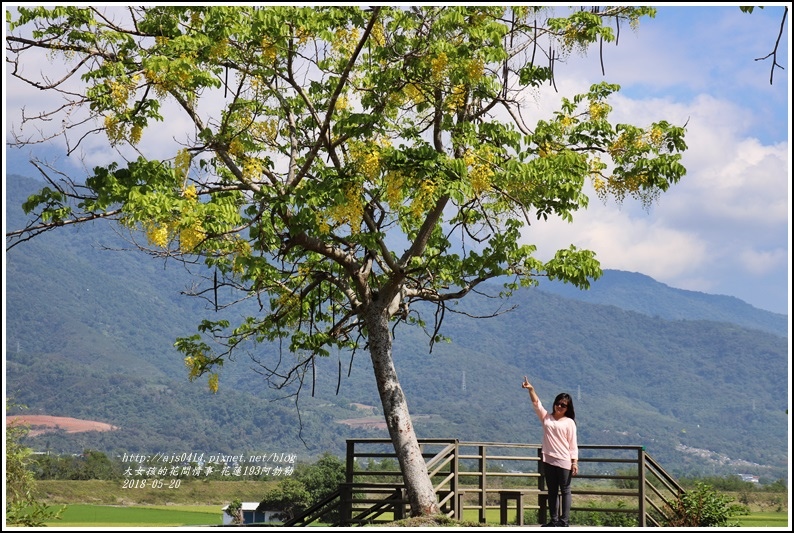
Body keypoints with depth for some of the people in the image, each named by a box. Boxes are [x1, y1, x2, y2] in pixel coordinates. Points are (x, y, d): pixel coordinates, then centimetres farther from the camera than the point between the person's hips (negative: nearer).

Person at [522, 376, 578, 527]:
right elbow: (536, 404, -3)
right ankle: (554, 520, 14)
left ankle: (564, 521, 1)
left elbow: (573, 444, -2)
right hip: (548, 460, 4)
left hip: (564, 461, -4)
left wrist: (575, 461, -9)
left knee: (565, 491, 0)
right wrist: (531, 389, -18)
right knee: (552, 491, 9)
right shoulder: (546, 417, 10)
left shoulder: (569, 422, 0)